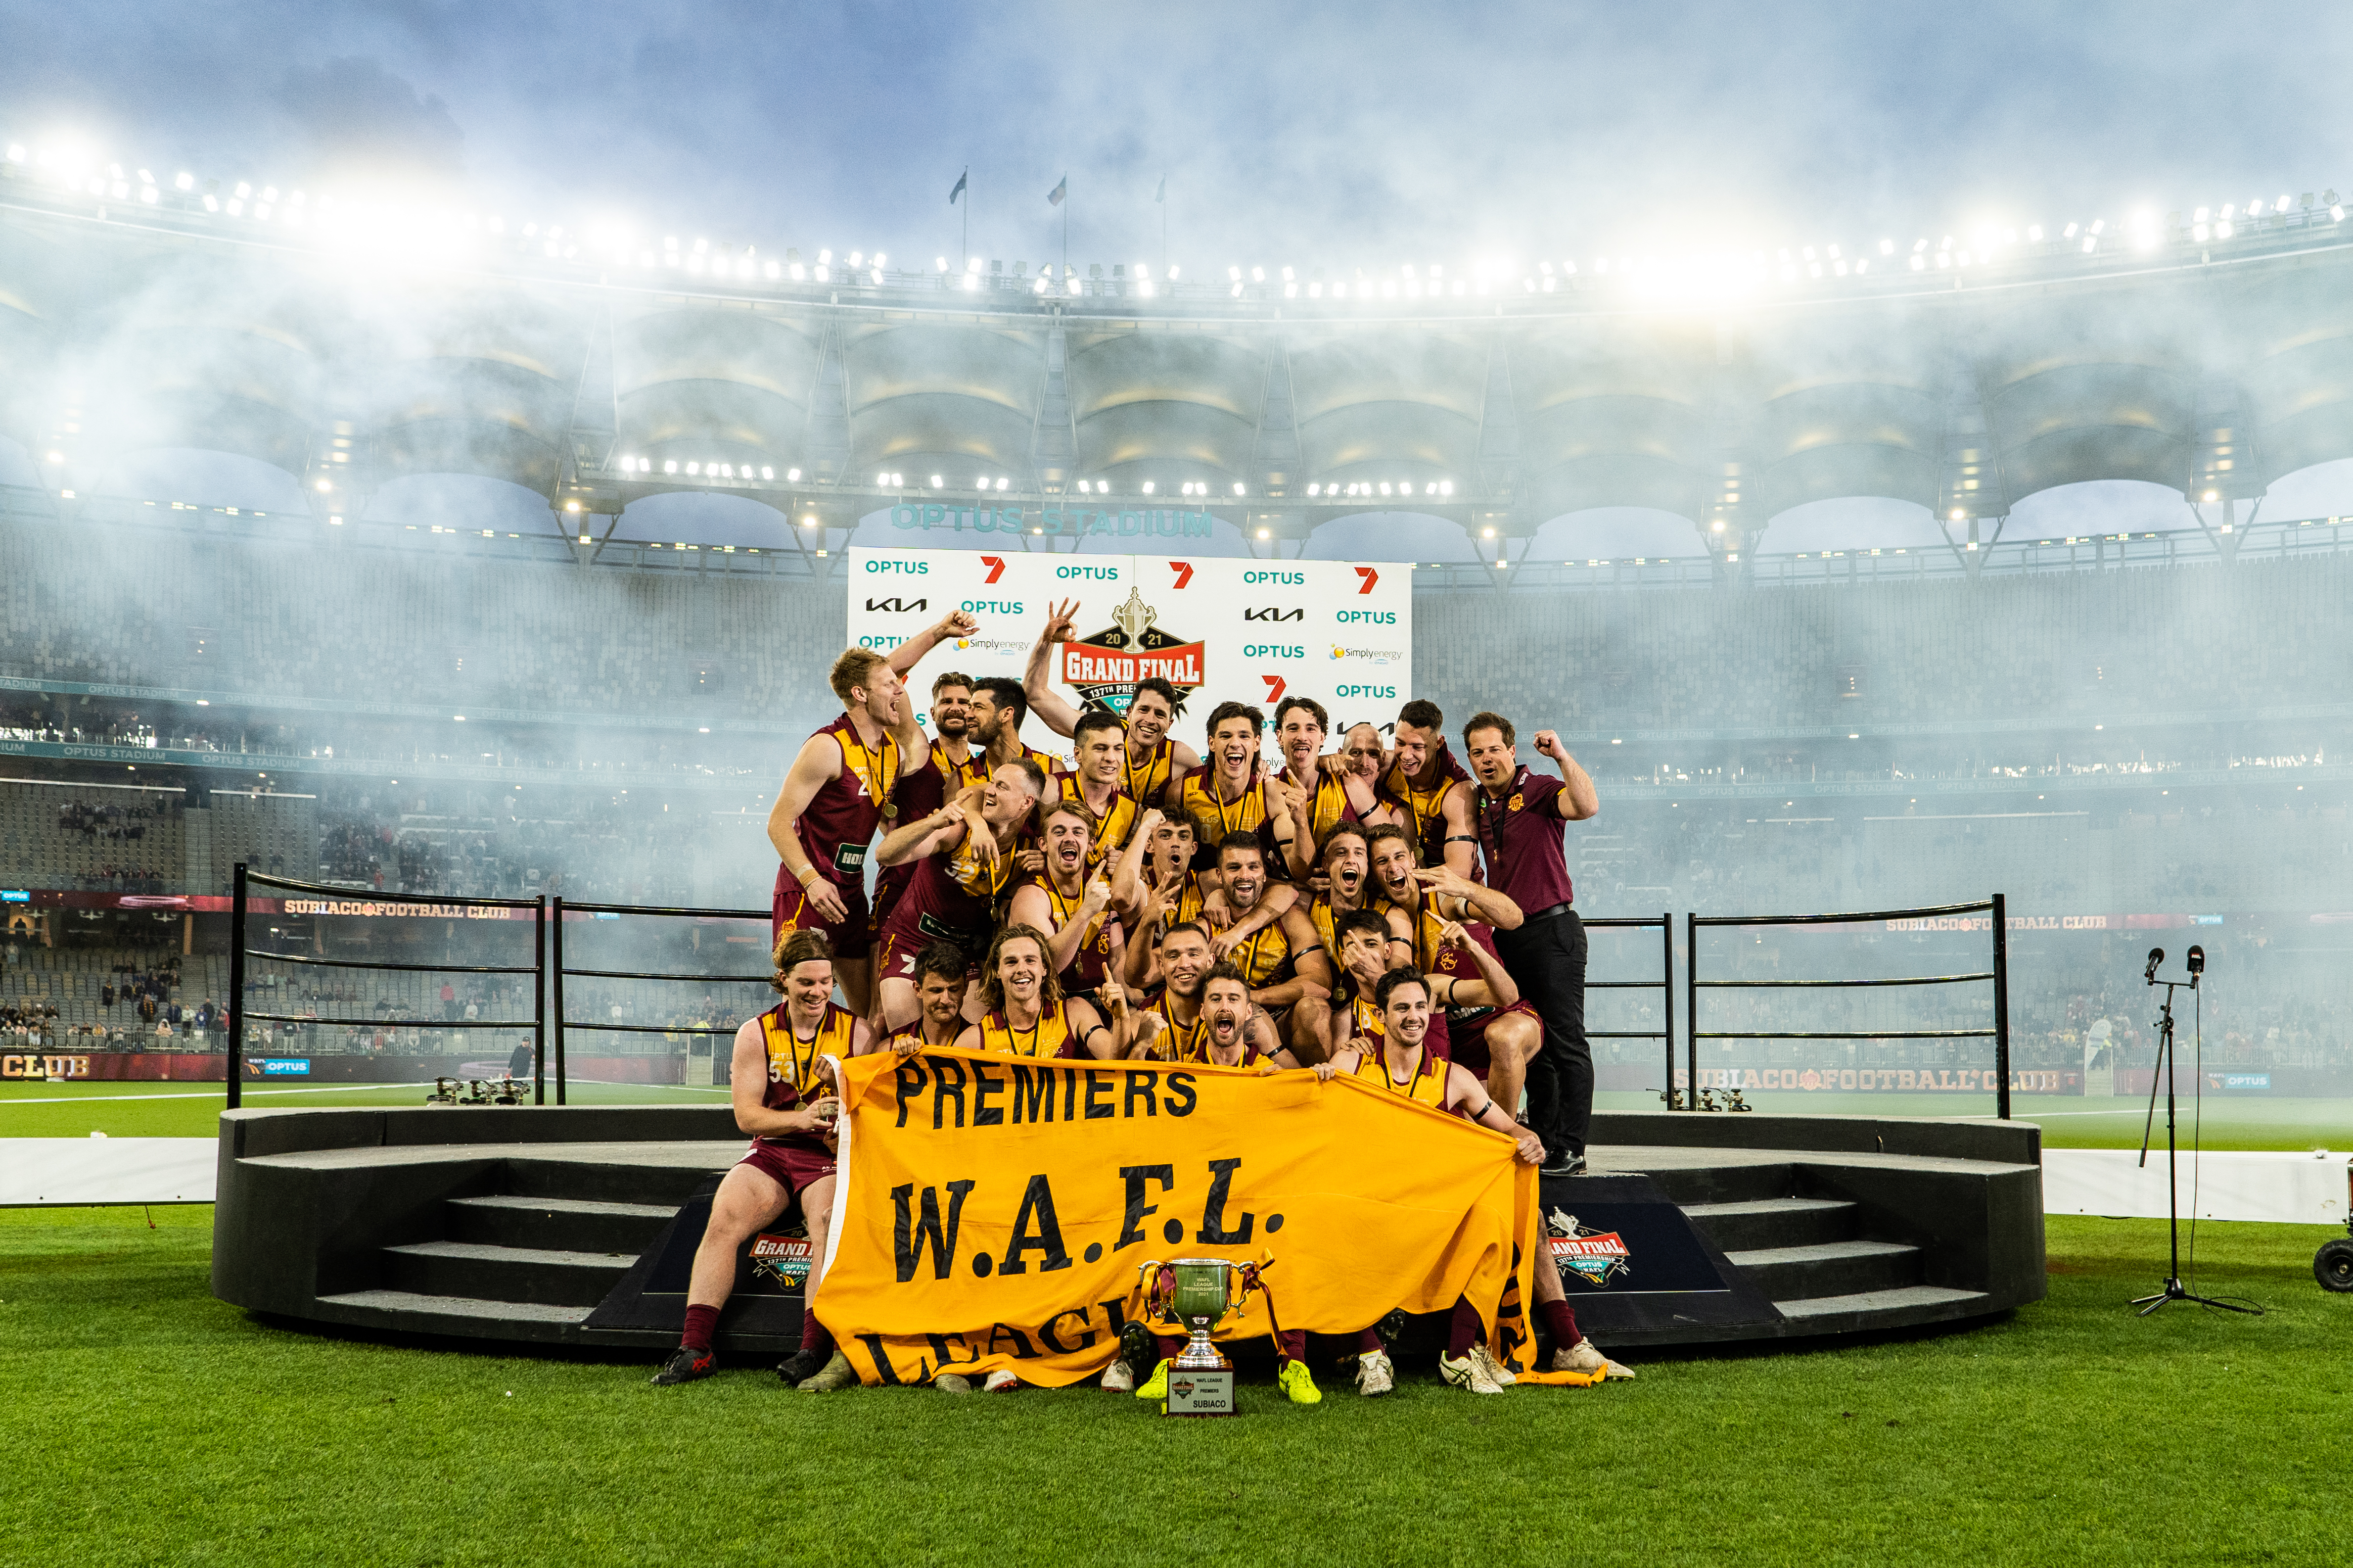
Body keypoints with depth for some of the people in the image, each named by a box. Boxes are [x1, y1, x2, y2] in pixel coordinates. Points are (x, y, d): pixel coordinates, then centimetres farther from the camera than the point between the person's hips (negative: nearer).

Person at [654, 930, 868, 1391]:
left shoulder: (855, 1032, 5)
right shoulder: (756, 1034, 8)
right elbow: (746, 1114, 0)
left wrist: (843, 1090, -19)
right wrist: (800, 1118, -18)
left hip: (832, 1155, -2)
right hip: (771, 1151, 2)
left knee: (829, 1224, -31)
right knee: (724, 1219, -23)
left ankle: (814, 1350, -35)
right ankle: (694, 1347, -21)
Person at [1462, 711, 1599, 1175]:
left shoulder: (1538, 789, -8)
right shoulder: (1477, 802, 12)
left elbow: (1588, 807, -27)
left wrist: (1562, 756, -30)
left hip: (1551, 928, -7)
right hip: (1506, 934, 7)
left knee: (1566, 1041, -5)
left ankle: (1570, 1150, -4)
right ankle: (1542, 1142, 18)